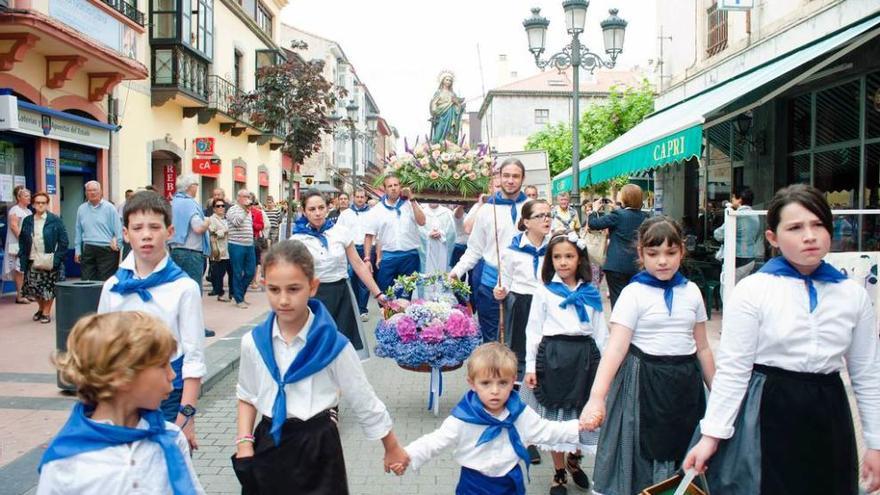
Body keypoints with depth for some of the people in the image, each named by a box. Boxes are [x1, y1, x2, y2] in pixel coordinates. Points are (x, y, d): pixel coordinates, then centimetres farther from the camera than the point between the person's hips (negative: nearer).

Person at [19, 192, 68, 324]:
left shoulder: (55, 220, -3)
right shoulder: (27, 221, 8)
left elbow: (63, 240, -4)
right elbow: (22, 241, 11)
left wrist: (57, 258, -11)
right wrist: (23, 257, 1)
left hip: (49, 261, -3)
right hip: (33, 261, 3)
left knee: (49, 287, 2)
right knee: (32, 286, 3)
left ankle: (46, 312, 18)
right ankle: (41, 307, 28)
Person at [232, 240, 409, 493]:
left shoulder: (334, 345, -14)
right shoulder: (253, 342, -4)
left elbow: (365, 403, -5)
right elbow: (247, 396, 11)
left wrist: (392, 448, 4)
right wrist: (244, 443, -1)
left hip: (317, 449, -3)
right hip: (267, 448, 3)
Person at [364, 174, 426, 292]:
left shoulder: (411, 204, 3)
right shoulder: (376, 210, 3)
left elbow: (421, 222, -12)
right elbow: (369, 236, 4)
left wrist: (412, 200, -11)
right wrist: (367, 259, -4)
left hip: (410, 256, 0)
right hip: (388, 257, 0)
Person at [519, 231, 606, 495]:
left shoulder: (591, 293, 7)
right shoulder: (544, 292, 0)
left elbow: (600, 331, 9)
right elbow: (533, 331, 0)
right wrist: (530, 367, -4)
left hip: (585, 355, 2)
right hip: (553, 355, -2)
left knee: (583, 413, 11)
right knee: (555, 414, 6)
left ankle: (574, 459, 39)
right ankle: (559, 473, 23)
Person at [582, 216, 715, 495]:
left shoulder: (691, 291, 5)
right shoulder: (634, 293, -9)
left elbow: (702, 347, 13)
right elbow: (616, 347, -18)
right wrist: (596, 397, -29)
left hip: (685, 382, 4)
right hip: (646, 380, -4)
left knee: (683, 457, 13)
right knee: (643, 456, 4)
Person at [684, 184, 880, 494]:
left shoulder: (853, 294, 3)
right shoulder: (752, 291, -9)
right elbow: (732, 370, -9)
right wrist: (711, 434, -11)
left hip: (829, 415, 4)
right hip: (767, 414, -4)